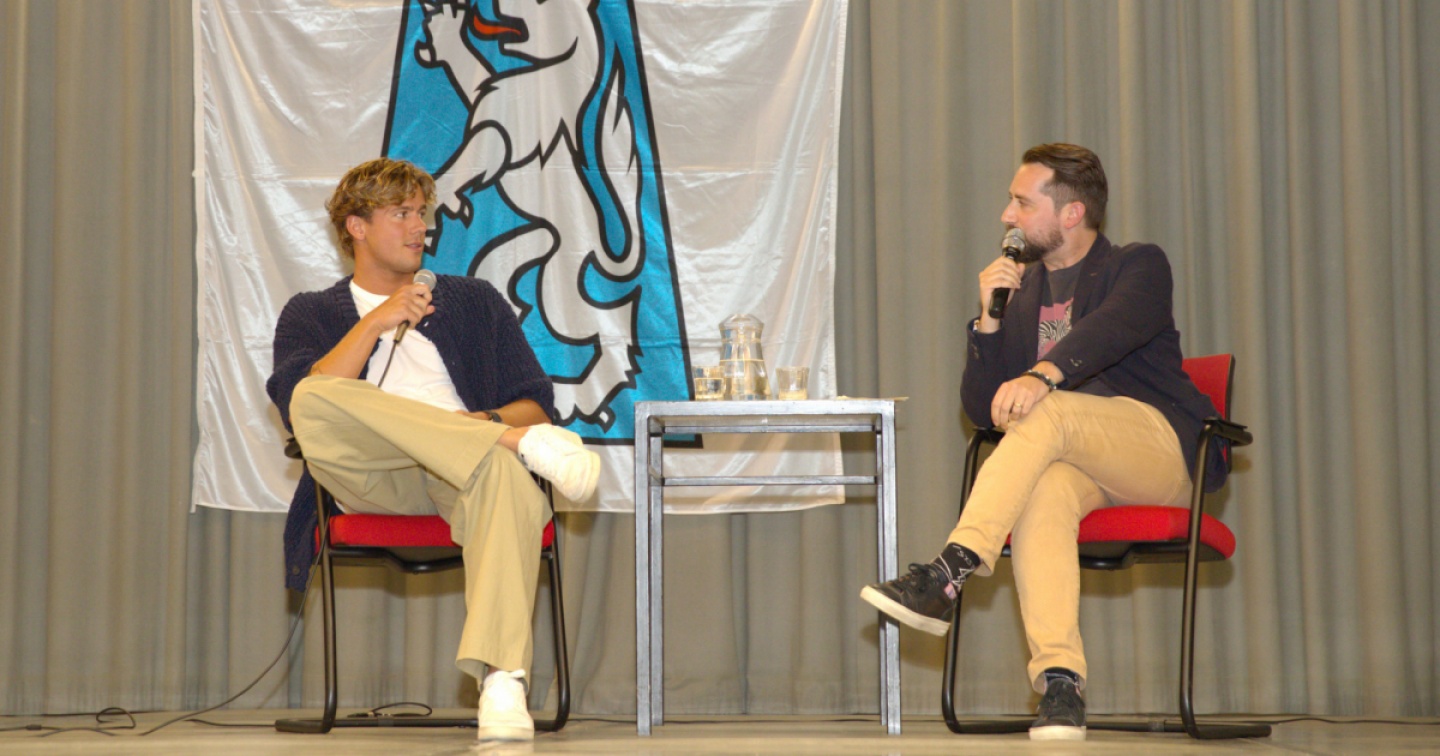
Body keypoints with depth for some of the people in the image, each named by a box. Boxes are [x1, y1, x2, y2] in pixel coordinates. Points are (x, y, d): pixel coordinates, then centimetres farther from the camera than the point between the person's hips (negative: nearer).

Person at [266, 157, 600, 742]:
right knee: (314, 401, -34)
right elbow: (297, 403, 1)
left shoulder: (475, 301, 27)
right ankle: (523, 444, -33)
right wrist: (376, 323, -5)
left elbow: (536, 403, 17)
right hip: (372, 477, 0)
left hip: (461, 472, 0)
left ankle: (501, 684, -53)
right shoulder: (311, 314, 23)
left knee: (507, 476, -38)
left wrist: (485, 422, -5)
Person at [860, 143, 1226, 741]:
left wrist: (1044, 375, -41)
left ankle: (946, 577, -41)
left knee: (1045, 410, -33)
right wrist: (989, 317, 1)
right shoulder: (1020, 290, 20)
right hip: (1074, 462, 4)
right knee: (1045, 487, -35)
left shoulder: (1138, 266, 3)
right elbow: (982, 412, 15)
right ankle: (1058, 682, -44)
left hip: (1162, 449, -4)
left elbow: (1114, 325, -22)